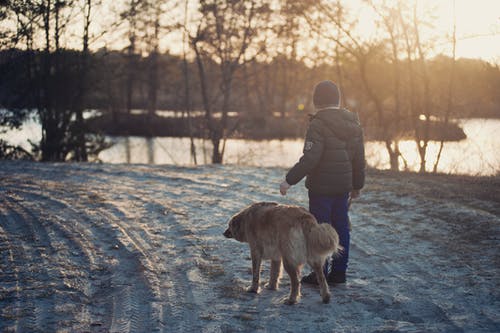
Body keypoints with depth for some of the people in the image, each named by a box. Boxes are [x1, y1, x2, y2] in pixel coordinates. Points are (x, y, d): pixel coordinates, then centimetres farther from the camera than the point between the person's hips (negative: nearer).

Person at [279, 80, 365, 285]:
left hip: (321, 187, -7)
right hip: (344, 187, 7)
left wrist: (290, 180, -16)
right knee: (341, 228, 12)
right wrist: (357, 185, 22)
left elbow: (310, 158, -22)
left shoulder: (318, 124, -15)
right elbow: (359, 159, 13)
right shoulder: (353, 124, 8)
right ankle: (339, 272, 19)